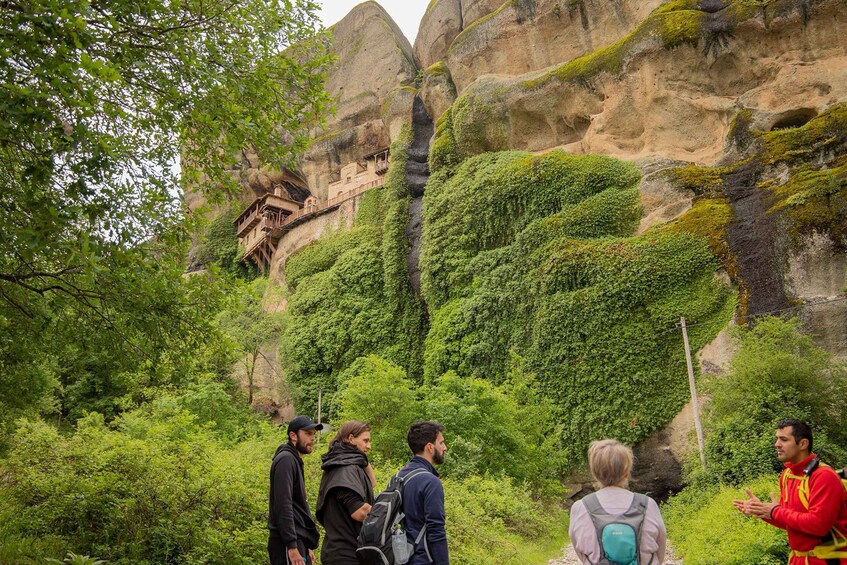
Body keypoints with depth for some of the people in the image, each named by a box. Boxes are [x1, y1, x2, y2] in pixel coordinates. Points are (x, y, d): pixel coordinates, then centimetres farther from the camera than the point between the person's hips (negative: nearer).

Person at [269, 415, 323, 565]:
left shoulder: (295, 461, 18)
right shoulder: (286, 460, -11)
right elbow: (283, 506, -20)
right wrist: (292, 546, -24)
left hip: (299, 540, 10)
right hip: (287, 543, -10)